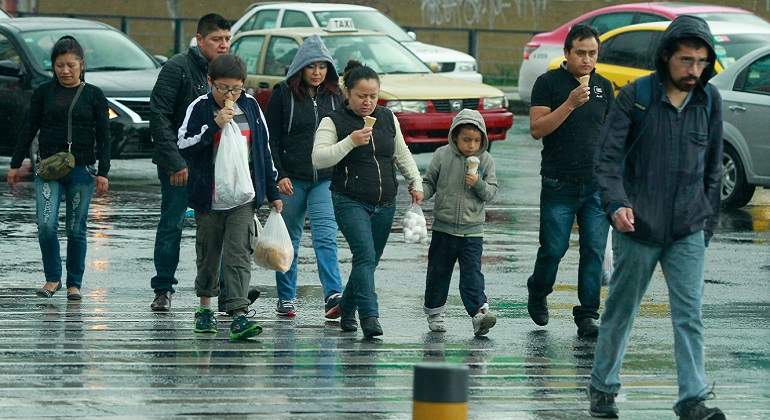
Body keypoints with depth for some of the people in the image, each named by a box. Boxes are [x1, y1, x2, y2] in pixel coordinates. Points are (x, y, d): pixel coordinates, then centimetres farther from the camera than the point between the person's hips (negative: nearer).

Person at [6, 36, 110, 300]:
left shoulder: (94, 96, 3)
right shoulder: (44, 93, 6)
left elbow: (103, 137, 3)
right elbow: (30, 130, 10)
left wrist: (103, 173, -3)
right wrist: (16, 164, 7)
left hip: (82, 169, -1)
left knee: (76, 229, 2)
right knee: (46, 225, -12)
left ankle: (74, 283, 13)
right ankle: (52, 278, 4)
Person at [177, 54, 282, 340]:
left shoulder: (250, 106, 6)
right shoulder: (200, 108, -4)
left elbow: (263, 149, 13)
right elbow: (183, 145, -12)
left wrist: (272, 192, 13)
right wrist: (214, 125, -21)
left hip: (243, 198, 1)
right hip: (209, 197, -1)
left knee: (238, 255, -9)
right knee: (209, 254, 11)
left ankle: (238, 314, -17)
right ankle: (205, 308, 28)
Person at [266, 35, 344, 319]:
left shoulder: (335, 96, 8)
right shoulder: (283, 94, -1)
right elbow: (272, 139, -2)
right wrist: (280, 175, -11)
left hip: (326, 179, 1)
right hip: (292, 179, -1)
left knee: (325, 236, -14)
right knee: (289, 240, 7)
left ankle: (333, 296, -25)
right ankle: (285, 299, 16)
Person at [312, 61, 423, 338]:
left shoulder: (387, 118, 11)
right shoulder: (333, 122, -5)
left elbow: (401, 154, 23)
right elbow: (319, 159, -15)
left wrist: (415, 182, 16)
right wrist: (351, 141, -23)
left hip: (385, 205, 6)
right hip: (350, 202, -6)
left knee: (370, 260, 10)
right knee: (365, 255, -21)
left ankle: (347, 310, 27)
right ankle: (369, 316, -25)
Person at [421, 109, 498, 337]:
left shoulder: (485, 161, 0)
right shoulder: (442, 156, -2)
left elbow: (491, 192, 0)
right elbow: (429, 182, 6)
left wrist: (478, 184, -19)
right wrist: (421, 192, -14)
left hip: (472, 232, -1)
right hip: (444, 229, 1)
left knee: (472, 274, -10)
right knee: (438, 272, 11)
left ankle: (479, 312, -17)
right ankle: (434, 312, 26)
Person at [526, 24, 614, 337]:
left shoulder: (604, 86, 12)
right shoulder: (549, 83, -2)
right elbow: (537, 129, -10)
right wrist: (570, 104, -20)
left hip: (597, 184, 3)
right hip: (559, 185, -3)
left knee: (594, 252, -2)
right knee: (553, 249, 1)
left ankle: (587, 317, 2)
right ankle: (537, 294, 29)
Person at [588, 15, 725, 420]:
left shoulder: (709, 100, 3)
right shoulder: (635, 96, -8)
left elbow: (712, 165, 13)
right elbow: (609, 158, -9)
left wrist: (709, 218, 12)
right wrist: (617, 204, -24)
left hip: (688, 231, 2)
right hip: (638, 227, -2)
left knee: (689, 314, -5)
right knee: (621, 310, 9)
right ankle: (603, 388, 23)